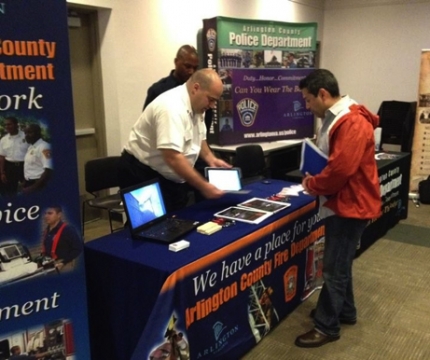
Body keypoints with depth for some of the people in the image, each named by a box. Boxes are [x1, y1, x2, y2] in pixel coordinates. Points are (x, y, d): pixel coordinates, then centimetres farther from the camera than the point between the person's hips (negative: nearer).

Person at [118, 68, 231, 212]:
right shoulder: (172, 107, -28)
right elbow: (173, 158, -34)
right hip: (143, 175, -9)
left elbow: (197, 138, 18)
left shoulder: (194, 106, 1)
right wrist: (203, 186, -31)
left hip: (170, 177, 9)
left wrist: (211, 159, 1)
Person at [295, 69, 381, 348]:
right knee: (339, 262, 20)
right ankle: (345, 311, 36)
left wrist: (312, 185, -13)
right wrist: (314, 179, 2)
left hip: (351, 205, -10)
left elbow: (340, 170, -29)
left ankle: (326, 326, 12)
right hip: (341, 202, 10)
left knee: (334, 268, -1)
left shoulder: (352, 123, -24)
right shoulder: (336, 119, 11)